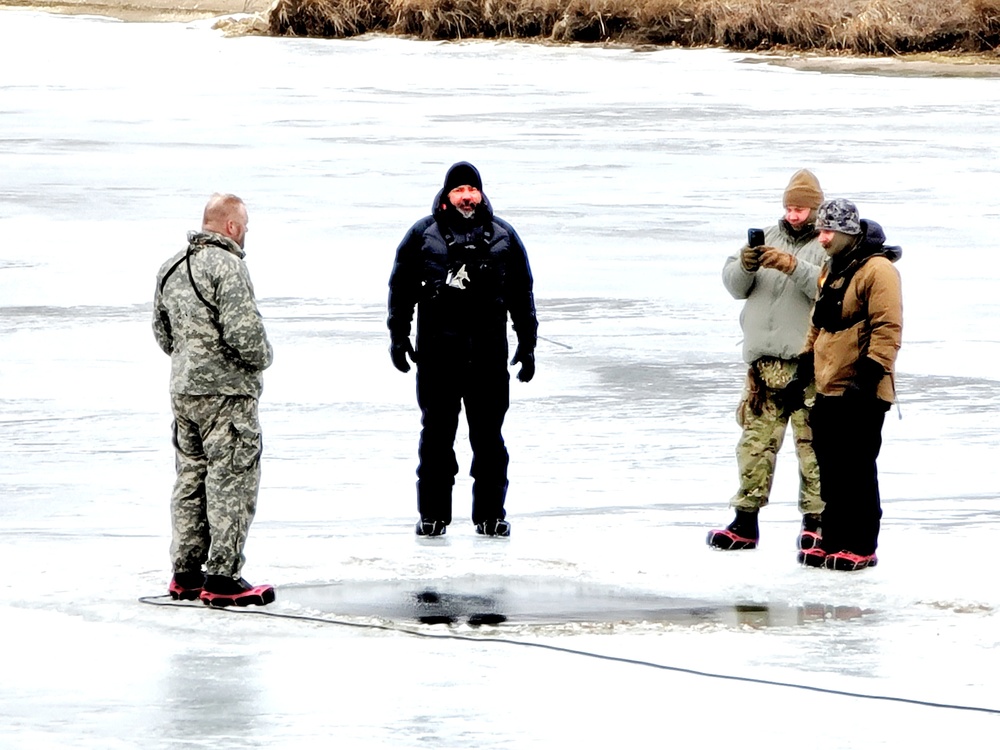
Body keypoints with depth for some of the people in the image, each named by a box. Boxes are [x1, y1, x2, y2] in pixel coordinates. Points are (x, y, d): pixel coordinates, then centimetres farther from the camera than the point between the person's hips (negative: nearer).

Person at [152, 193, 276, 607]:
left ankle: (186, 574, 18)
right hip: (227, 390, -8)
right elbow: (243, 331, -23)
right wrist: (261, 359, -5)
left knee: (191, 477, 15)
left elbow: (162, 331, 18)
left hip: (183, 388, 8)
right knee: (231, 480, -4)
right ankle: (222, 579, -5)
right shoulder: (226, 265, -16)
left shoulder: (171, 267, 11)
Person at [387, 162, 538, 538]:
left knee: (488, 435, 4)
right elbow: (402, 287, 9)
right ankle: (432, 513, 10)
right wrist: (398, 337, 3)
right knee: (436, 433, 3)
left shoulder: (503, 236, 10)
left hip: (488, 351, 1)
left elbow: (522, 294, 15)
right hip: (437, 350, -1)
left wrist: (527, 344, 13)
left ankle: (490, 513, 11)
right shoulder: (423, 234, 5)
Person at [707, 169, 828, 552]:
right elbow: (734, 284, 11)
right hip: (764, 359, 5)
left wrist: (793, 266, -26)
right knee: (755, 438, 7)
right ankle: (745, 522, 11)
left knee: (812, 441, -5)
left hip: (809, 362, -5)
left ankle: (815, 521, 2)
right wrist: (745, 265, -10)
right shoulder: (768, 237, 16)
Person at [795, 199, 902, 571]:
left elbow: (887, 328, -18)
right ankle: (833, 540, 18)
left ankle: (861, 547, 0)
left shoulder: (877, 270, -12)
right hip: (828, 389, 9)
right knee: (830, 470, 11)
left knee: (857, 470, -5)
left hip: (860, 394, -9)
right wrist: (805, 365, 21)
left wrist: (870, 373, -23)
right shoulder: (832, 270, 18)